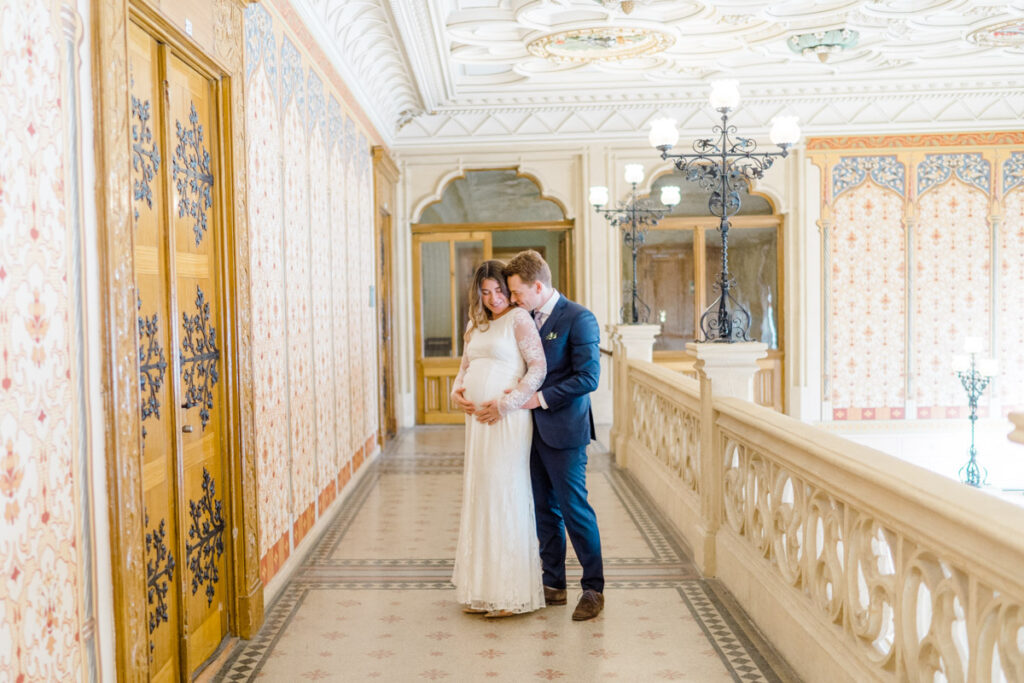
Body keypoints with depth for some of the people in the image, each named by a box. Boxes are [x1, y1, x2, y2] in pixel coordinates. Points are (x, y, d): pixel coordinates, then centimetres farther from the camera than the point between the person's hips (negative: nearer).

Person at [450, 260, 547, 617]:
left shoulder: (518, 318, -6)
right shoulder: (475, 325, 16)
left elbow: (539, 366, -13)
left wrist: (506, 403, -17)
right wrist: (457, 390, 4)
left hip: (507, 420, -8)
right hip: (477, 420, 8)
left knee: (505, 497, -3)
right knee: (478, 497, 11)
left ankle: (511, 593, 8)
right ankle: (483, 590, 22)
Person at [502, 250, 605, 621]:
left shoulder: (579, 319, -12)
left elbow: (588, 377, -17)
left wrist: (540, 398, -17)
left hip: (563, 431, -7)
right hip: (534, 429, 8)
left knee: (574, 508, -1)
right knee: (545, 509, 13)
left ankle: (594, 589, 13)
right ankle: (553, 584, 25)